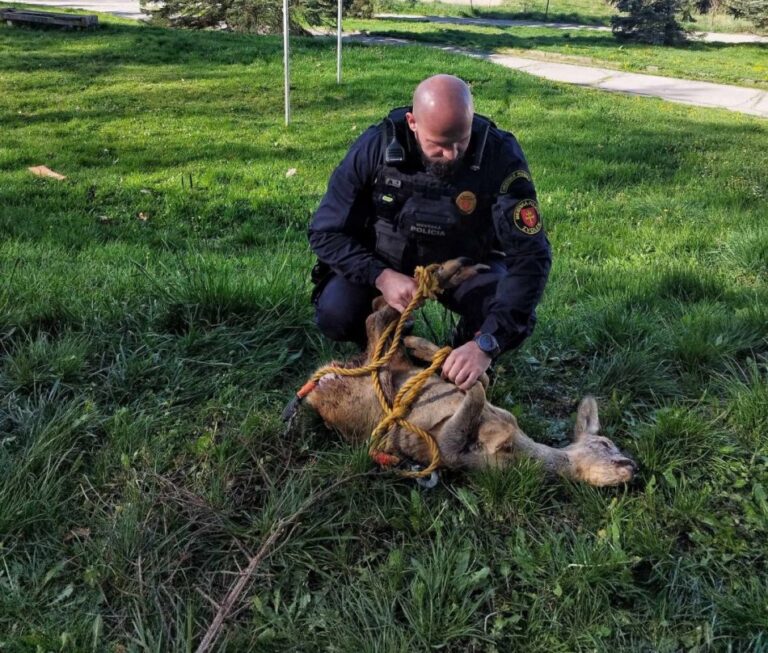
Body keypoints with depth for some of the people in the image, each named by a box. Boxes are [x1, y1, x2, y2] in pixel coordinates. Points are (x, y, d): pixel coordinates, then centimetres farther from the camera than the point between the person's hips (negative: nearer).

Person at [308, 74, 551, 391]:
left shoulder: (500, 155, -27)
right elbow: (326, 232, -15)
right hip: (384, 264, 1)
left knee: (514, 318, -28)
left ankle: (464, 357, 7)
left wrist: (485, 344, -42)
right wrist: (381, 277, -34)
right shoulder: (377, 145, -24)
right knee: (335, 315, -26)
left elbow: (530, 255, -31)